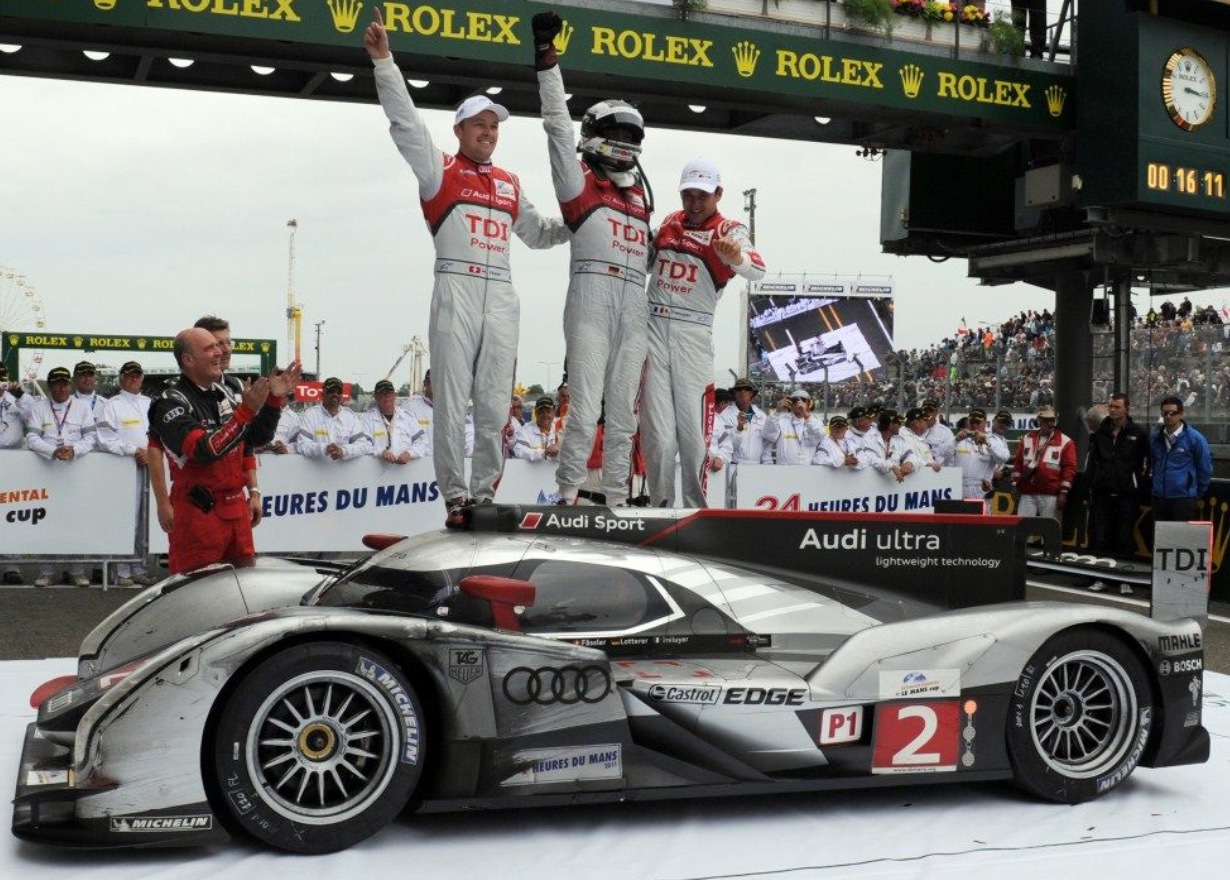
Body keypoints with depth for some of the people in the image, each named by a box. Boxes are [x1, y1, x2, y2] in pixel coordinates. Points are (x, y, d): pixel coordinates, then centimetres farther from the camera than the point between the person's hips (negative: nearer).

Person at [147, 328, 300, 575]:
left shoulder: (224, 395, 11)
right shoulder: (171, 403, -12)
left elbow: (257, 437, 19)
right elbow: (202, 451, -25)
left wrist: (275, 398, 5)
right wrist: (246, 411, -29)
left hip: (237, 509, 7)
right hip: (199, 512, -7)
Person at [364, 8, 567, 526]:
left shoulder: (509, 185, 20)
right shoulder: (439, 170, 6)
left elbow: (537, 233, 31)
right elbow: (405, 122, -5)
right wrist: (384, 60, -14)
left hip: (501, 299, 5)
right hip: (456, 292, -4)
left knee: (495, 405, 4)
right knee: (452, 402, -5)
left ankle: (485, 495, 11)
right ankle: (455, 499, -1)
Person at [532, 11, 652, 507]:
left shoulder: (639, 195, 25)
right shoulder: (578, 183, 8)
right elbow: (559, 125, -1)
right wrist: (546, 57, -7)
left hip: (635, 305, 5)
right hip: (592, 295, -5)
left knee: (623, 411, 5)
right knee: (586, 406, -11)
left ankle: (616, 500, 9)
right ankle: (567, 497, -6)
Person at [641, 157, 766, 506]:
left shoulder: (729, 231, -2)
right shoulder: (668, 223, 13)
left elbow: (756, 271, -22)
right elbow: (646, 259, 32)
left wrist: (737, 256, -45)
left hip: (693, 334, -3)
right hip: (654, 326, 3)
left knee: (692, 429, -4)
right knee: (658, 432, -3)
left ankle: (697, 509, 8)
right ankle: (662, 506, 4)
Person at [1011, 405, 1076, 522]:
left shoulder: (1065, 442, 0)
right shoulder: (1027, 439, 14)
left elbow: (1069, 468, -4)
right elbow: (1018, 463, 16)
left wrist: (1064, 492, -9)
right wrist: (1015, 484, 10)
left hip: (1050, 496, -4)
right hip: (1027, 494, 4)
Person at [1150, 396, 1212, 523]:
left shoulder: (1194, 438, -8)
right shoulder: (1156, 437, 7)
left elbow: (1205, 469, 0)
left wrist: (1197, 493, 6)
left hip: (1183, 499, -5)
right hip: (1158, 498, 5)